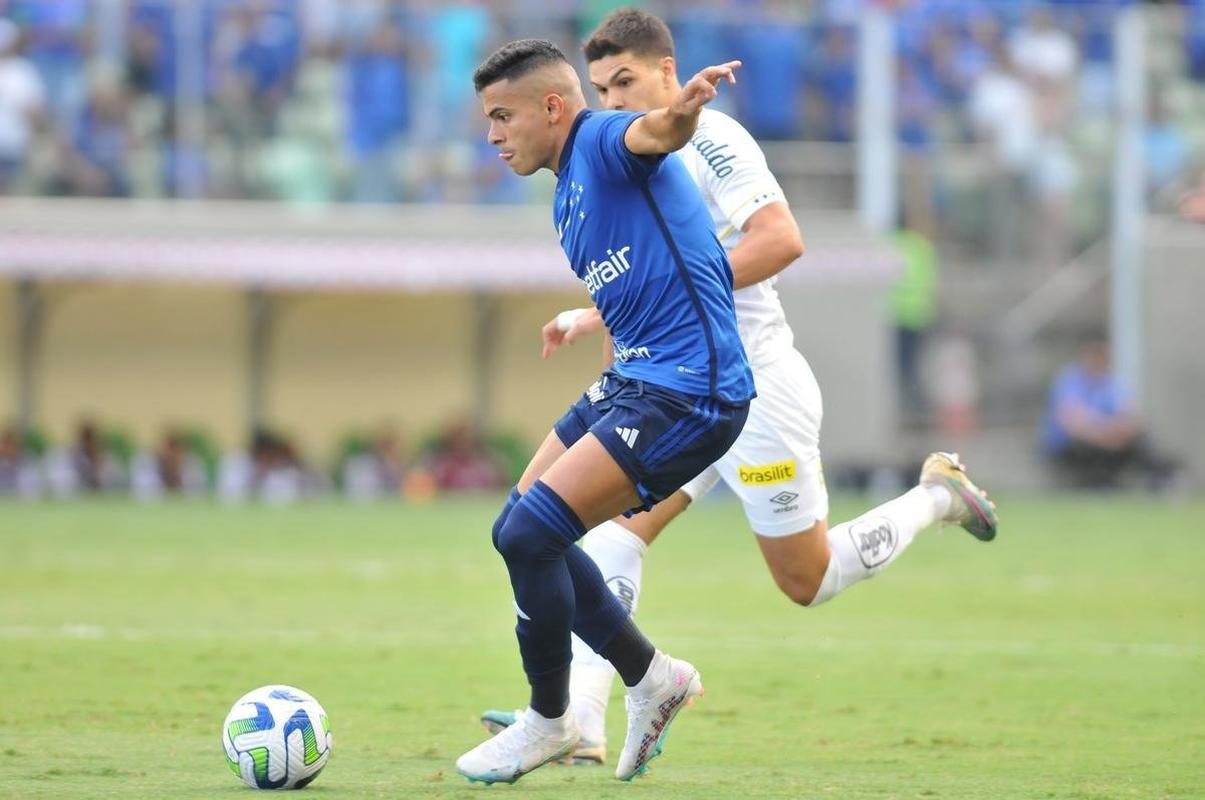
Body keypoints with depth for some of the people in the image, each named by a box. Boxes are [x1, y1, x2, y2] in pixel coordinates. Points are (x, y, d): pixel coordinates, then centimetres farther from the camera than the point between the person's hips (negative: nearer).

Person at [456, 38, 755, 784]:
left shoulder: (604, 142, -10)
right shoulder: (570, 195, 19)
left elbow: (656, 132, -35)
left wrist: (684, 108, -57)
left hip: (687, 389, -11)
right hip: (633, 379, 11)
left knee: (531, 532, -15)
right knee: (520, 532, 13)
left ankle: (549, 720, 4)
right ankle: (650, 676, 24)